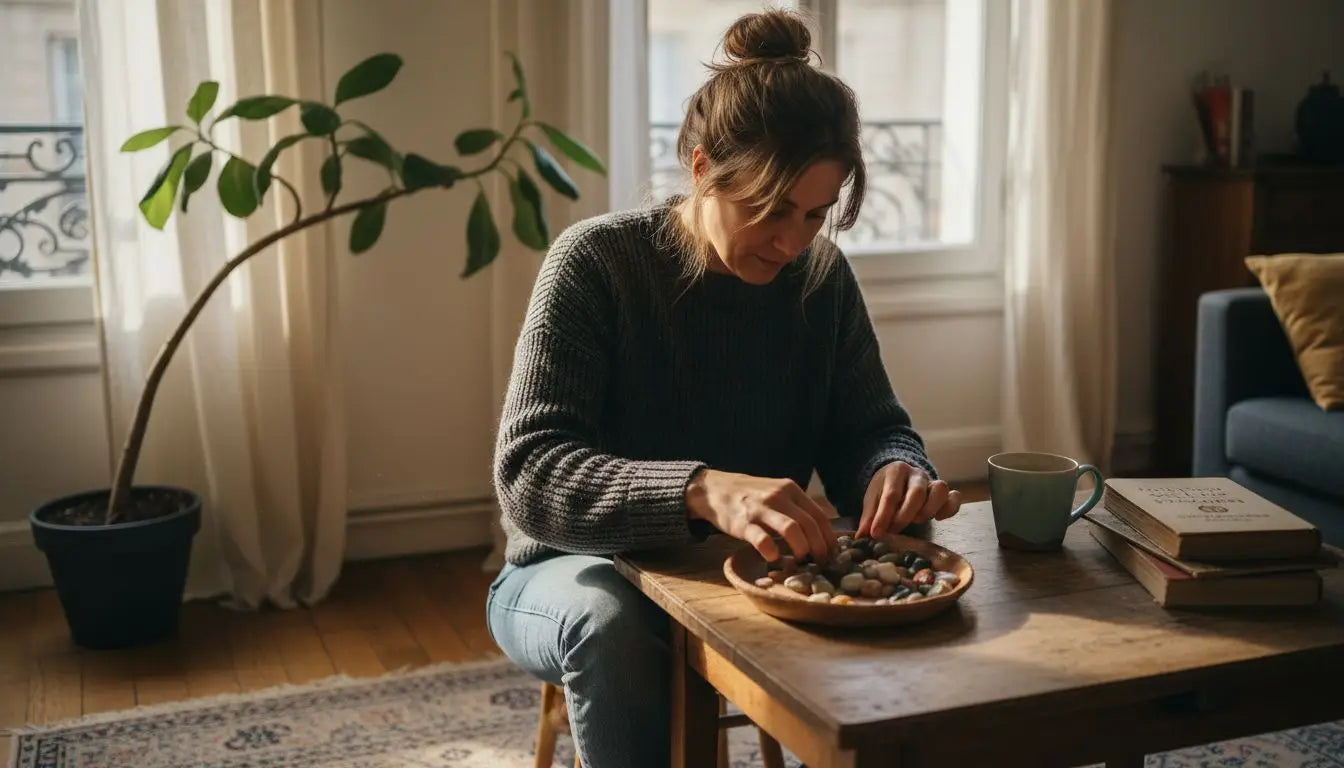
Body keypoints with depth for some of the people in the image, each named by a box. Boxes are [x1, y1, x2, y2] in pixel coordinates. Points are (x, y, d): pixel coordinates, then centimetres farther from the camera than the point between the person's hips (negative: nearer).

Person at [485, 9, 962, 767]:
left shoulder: (822, 276, -6)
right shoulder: (596, 262, -20)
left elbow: (869, 429, -1)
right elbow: (528, 475, -29)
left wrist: (899, 471, -28)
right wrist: (702, 491, -47)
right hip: (581, 575, -3)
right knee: (610, 617, -37)